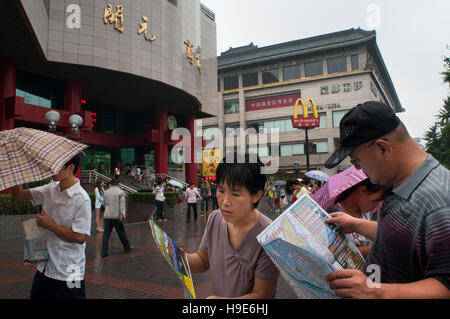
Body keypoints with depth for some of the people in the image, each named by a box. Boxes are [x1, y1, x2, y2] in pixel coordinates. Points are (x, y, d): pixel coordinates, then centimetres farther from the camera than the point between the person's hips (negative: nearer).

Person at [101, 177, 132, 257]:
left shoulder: (106, 192, 10)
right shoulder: (121, 192, -3)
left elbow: (104, 203, 19)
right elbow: (122, 204, -14)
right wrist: (122, 214, -22)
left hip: (107, 216, 3)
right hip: (117, 216, -3)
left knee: (106, 234, 2)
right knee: (122, 233, 8)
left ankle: (104, 252, -3)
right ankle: (127, 248, 22)